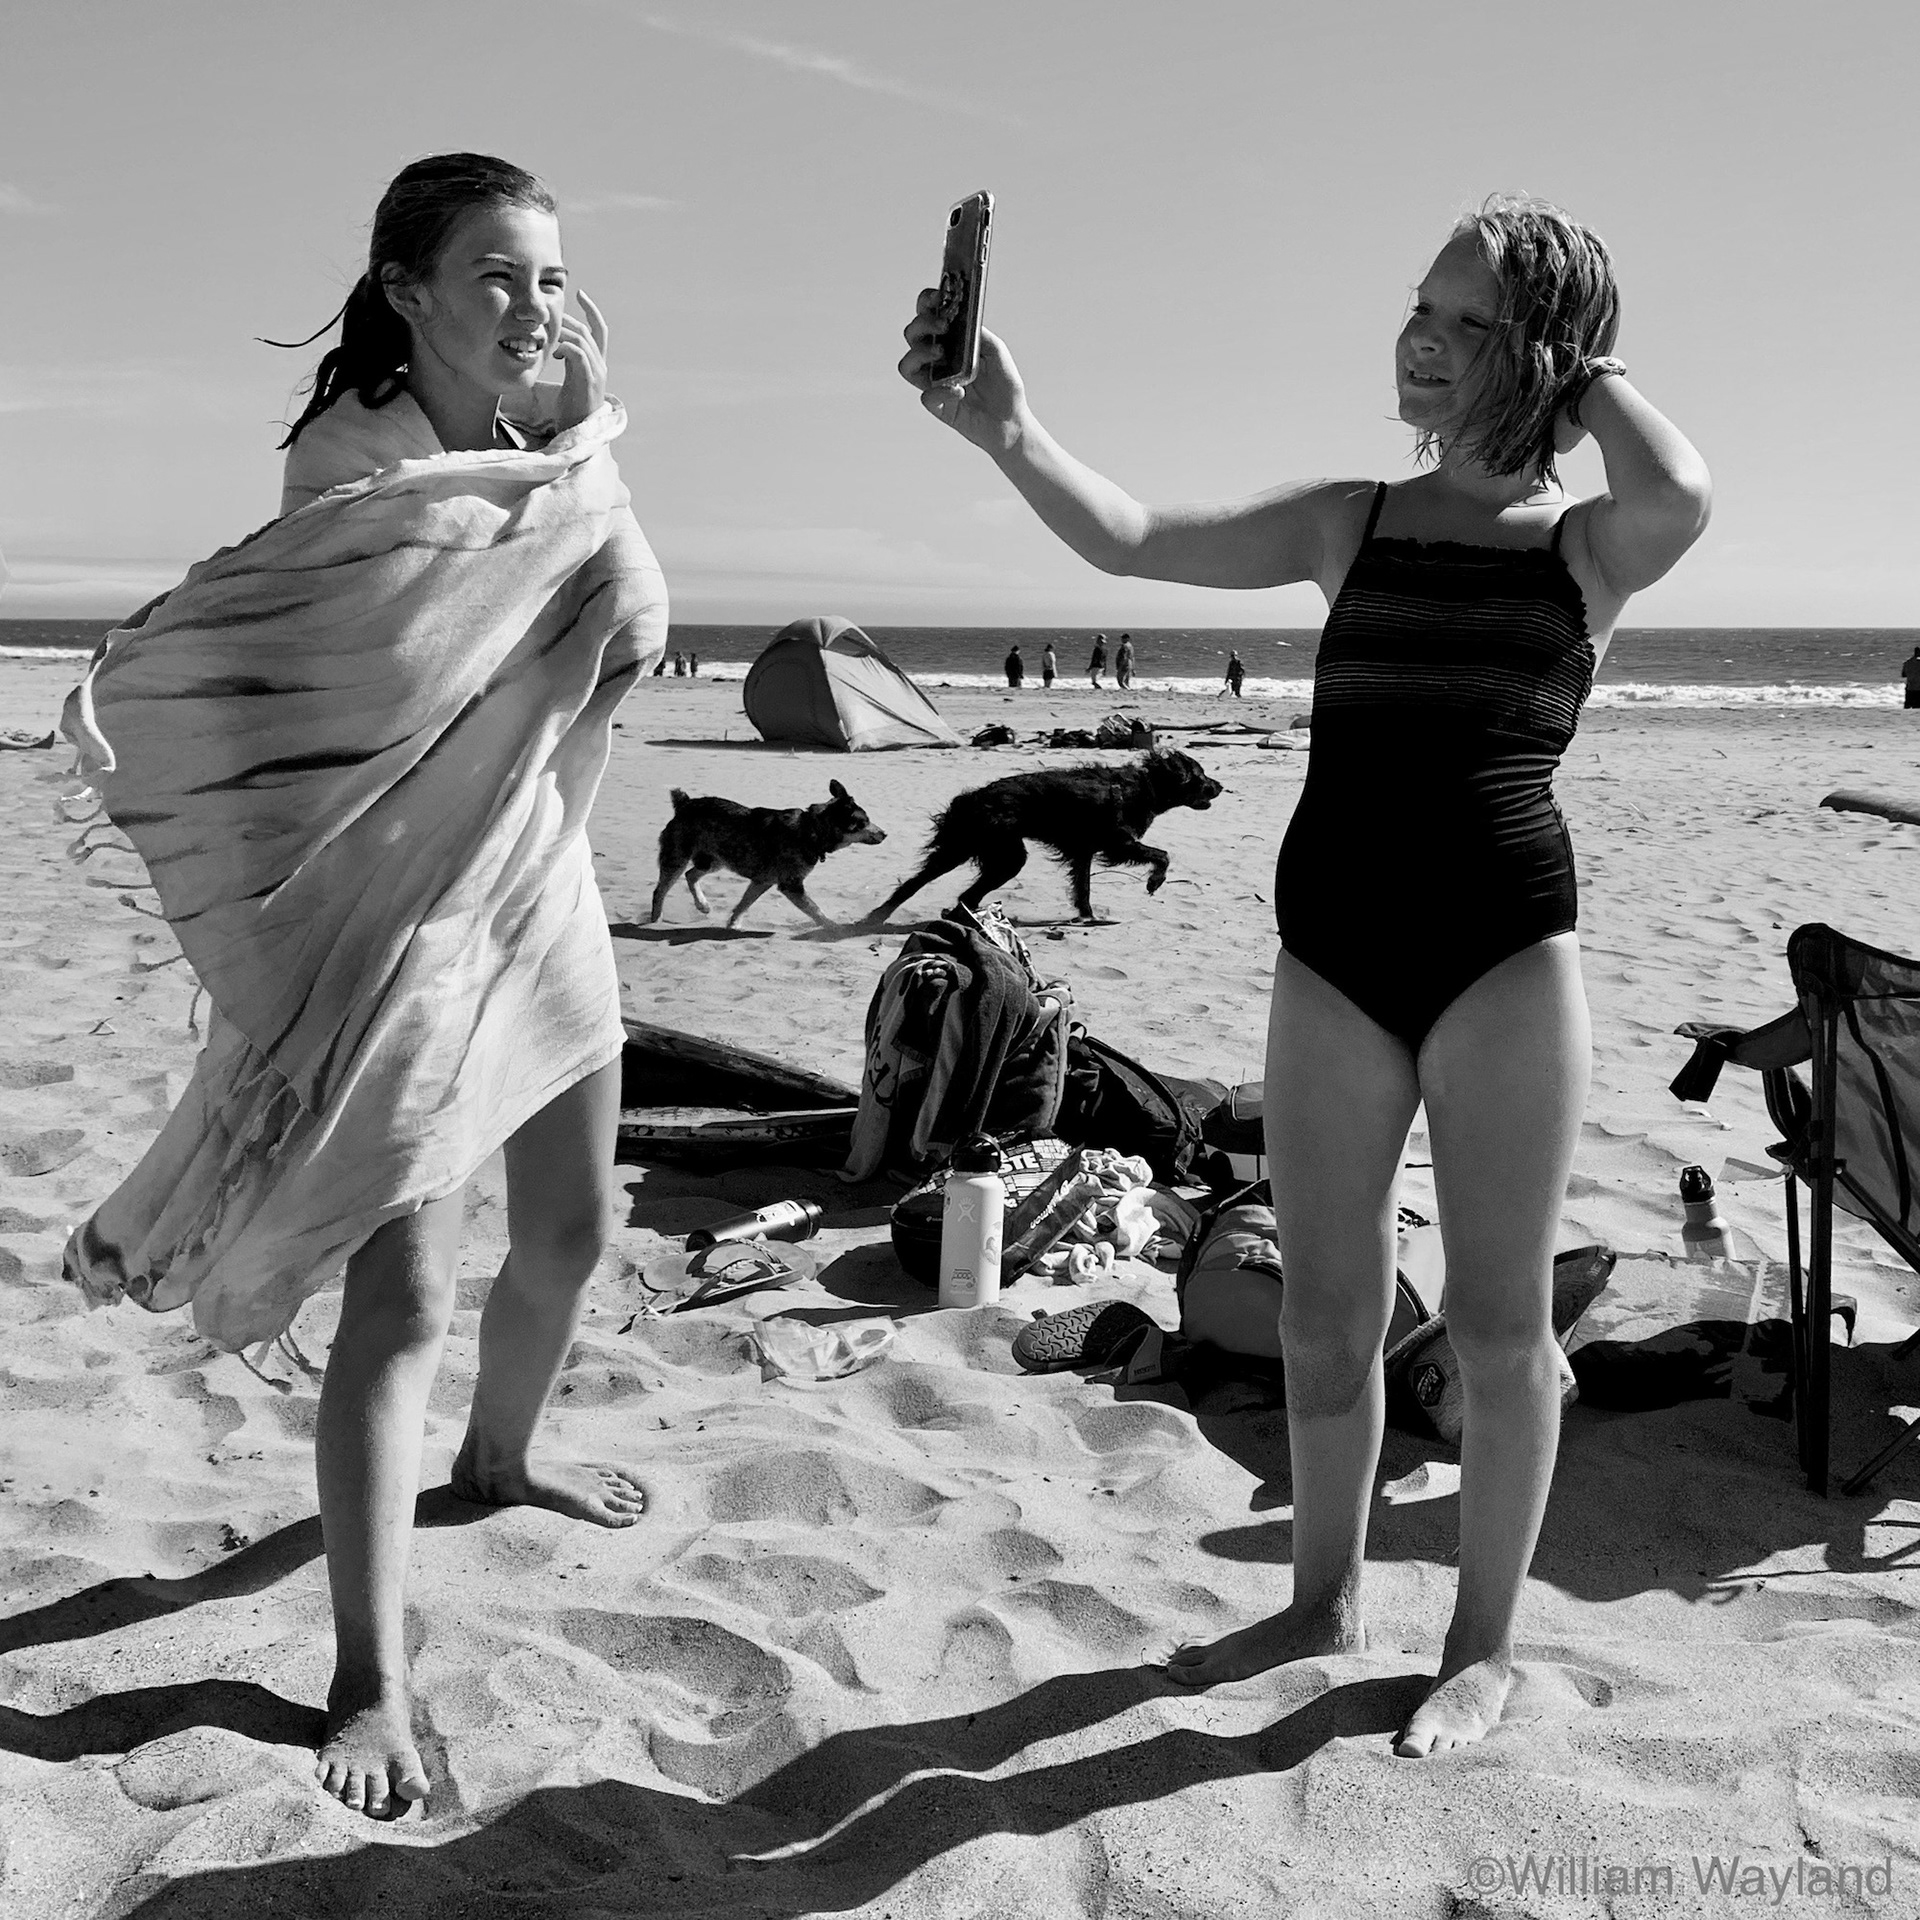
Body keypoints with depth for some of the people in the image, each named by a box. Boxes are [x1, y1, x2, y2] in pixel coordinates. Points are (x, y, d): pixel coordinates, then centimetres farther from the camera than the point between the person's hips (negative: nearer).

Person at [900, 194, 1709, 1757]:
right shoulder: (1350, 525, 10)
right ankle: (1327, 1599, 32)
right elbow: (1133, 541, -1)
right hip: (1332, 946, 4)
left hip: (1507, 940, -3)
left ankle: (1486, 1642, 24)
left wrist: (1593, 371, -5)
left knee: (1499, 1319, 6)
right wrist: (1010, 435, -19)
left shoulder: (1590, 547, 2)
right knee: (1325, 1312, 12)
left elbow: (1680, 496, -23)